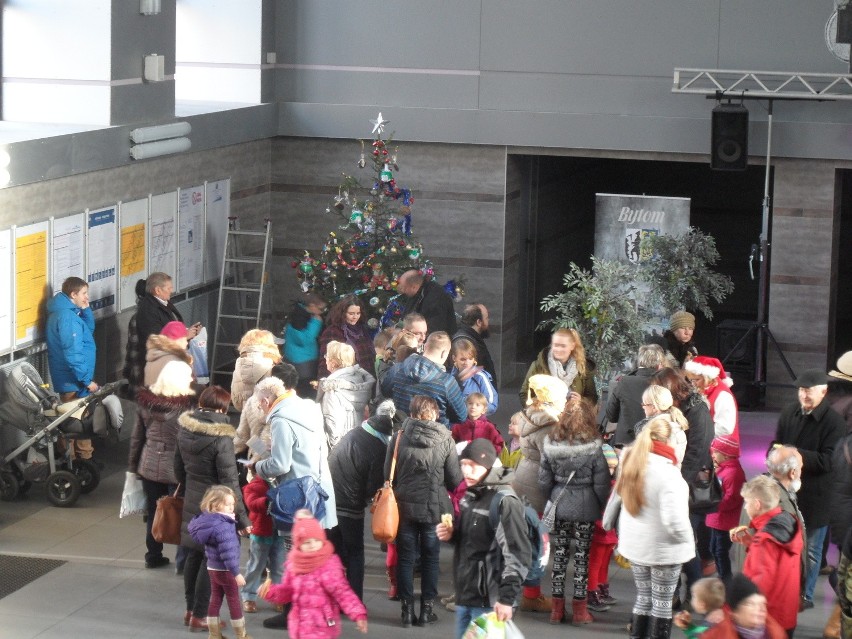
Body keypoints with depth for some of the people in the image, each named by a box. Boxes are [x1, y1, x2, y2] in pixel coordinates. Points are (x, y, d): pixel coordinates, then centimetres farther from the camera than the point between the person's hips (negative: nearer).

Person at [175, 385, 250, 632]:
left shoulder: (185, 429, 0)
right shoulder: (220, 438, -21)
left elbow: (179, 468, 13)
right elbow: (230, 482, -19)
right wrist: (242, 518, -13)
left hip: (191, 502, 7)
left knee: (194, 555, 18)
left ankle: (190, 610, 28)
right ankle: (199, 616, 9)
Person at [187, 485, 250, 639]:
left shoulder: (209, 521, 0)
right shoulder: (223, 527, -29)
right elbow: (228, 553, -30)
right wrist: (236, 573, -25)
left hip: (212, 567, 9)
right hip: (225, 570, -8)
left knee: (215, 600, 15)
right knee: (234, 601, 5)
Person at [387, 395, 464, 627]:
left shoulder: (399, 437, -8)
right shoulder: (444, 439, -9)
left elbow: (388, 473, -2)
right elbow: (455, 479, -5)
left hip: (404, 505, 0)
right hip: (434, 506, 0)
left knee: (405, 558, 9)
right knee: (430, 558, 12)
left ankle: (407, 610, 9)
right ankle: (426, 609, 14)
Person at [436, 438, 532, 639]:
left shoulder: (505, 502, -16)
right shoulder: (470, 495, 11)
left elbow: (518, 555, -20)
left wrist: (507, 598, -23)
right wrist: (451, 534, 4)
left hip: (489, 601, -9)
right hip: (464, 594, 9)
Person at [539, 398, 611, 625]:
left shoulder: (550, 444, -6)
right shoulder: (594, 447, -14)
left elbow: (544, 480, -1)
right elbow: (601, 483, -8)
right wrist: (601, 506, 9)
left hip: (559, 505, 2)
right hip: (585, 508, -2)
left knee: (559, 554, 11)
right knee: (582, 556, 6)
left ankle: (557, 608, 16)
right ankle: (579, 610, 10)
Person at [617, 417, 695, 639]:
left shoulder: (631, 463, -2)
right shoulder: (667, 471, -24)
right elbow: (674, 520, -26)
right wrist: (687, 540, -10)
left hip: (635, 544, 6)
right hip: (663, 548, -6)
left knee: (644, 596, 18)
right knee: (662, 602, 7)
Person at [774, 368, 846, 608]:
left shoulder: (834, 422, -16)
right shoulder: (790, 412, 2)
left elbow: (828, 460, -21)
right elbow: (776, 445, 13)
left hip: (816, 496, -5)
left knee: (810, 549, 9)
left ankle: (805, 595, 22)